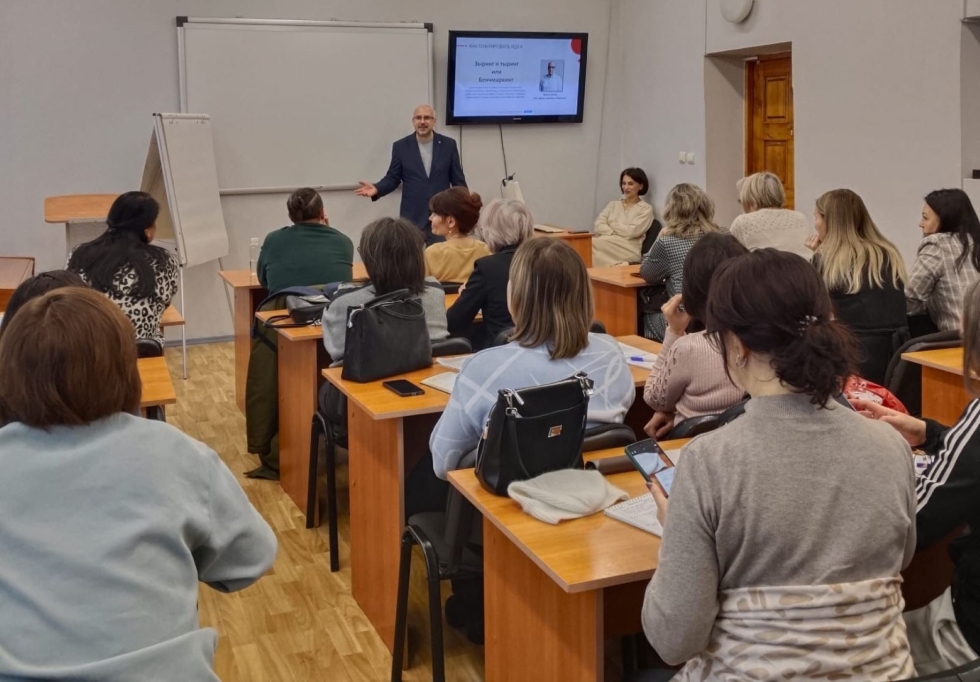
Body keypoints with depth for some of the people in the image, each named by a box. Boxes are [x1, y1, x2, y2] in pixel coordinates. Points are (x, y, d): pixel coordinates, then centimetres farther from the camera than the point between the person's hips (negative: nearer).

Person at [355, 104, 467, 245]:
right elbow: (393, 178, 5)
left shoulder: (448, 144, 4)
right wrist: (376, 189, -16)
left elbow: (458, 180, 6)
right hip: (412, 218, 0)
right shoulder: (401, 146, 3)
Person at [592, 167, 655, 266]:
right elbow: (598, 225, 5)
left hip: (629, 250, -4)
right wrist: (614, 234, -12)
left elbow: (632, 232, -8)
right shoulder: (613, 204, 21)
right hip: (608, 245, 4)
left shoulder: (646, 208, 7)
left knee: (594, 243, -32)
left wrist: (611, 224, 3)